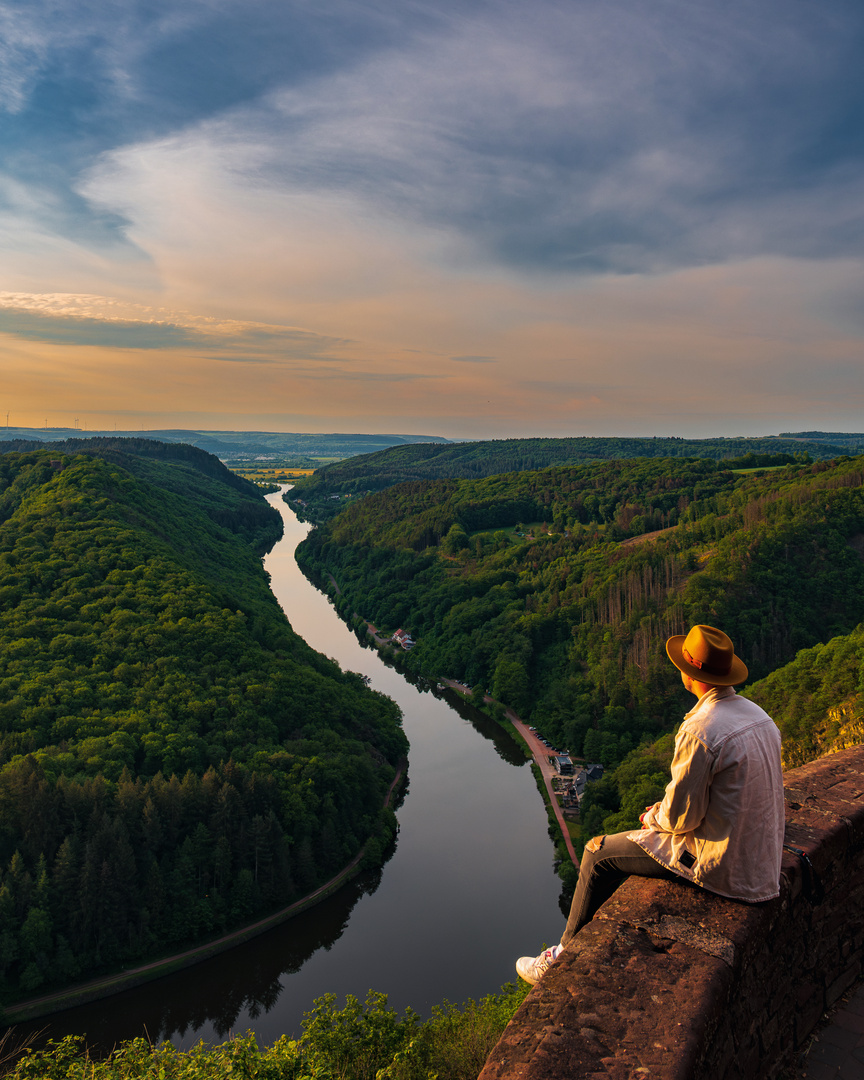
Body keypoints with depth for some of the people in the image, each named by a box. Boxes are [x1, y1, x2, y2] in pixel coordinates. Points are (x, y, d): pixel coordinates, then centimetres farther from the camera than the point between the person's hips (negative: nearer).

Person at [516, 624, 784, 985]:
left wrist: (653, 816, 2)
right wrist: (664, 808, 13)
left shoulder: (700, 731, -26)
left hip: (724, 869, -9)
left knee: (599, 853, 6)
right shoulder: (757, 714, 3)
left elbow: (681, 816, -20)